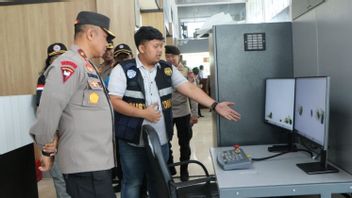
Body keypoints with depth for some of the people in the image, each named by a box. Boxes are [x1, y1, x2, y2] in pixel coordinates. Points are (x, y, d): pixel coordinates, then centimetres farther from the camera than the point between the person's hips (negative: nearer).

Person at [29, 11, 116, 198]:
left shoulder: (86, 66, 16)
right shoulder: (69, 64, -15)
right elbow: (48, 110, -22)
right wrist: (48, 150, -10)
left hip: (96, 161, 9)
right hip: (85, 164, -9)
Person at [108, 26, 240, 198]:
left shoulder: (167, 69, 5)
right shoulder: (123, 70, -8)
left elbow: (189, 88, -1)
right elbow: (114, 101, -13)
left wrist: (215, 105, -11)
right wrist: (143, 113, -19)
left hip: (161, 140, 4)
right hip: (133, 141, -4)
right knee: (132, 183, 10)